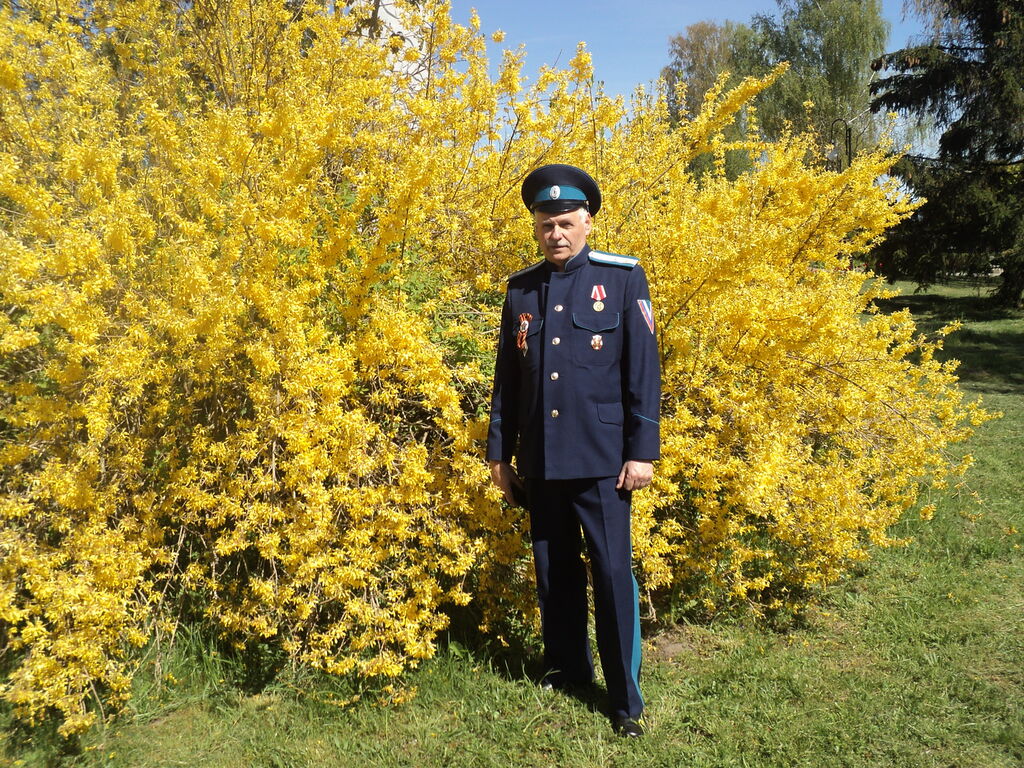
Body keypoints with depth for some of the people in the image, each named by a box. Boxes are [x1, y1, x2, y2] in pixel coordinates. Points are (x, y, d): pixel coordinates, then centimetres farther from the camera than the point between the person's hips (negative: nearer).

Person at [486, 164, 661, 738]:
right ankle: (567, 666, 33)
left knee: (612, 571, 0)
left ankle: (626, 697, 14)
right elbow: (507, 377, 11)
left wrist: (642, 452, -8)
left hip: (602, 457, -4)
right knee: (554, 567, 14)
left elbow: (643, 370, -4)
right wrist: (499, 452, 11)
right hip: (540, 459, 4)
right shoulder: (521, 288, 8)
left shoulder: (624, 278, -2)